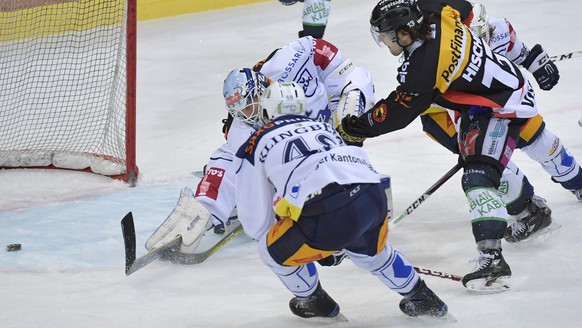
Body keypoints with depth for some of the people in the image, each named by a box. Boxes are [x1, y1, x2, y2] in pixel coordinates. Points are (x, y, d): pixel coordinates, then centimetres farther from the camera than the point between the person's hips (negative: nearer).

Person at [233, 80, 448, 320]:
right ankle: (422, 299, 45)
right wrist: (336, 240, 51)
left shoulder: (255, 146, 17)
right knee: (370, 251, 38)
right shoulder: (322, 126, 33)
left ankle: (315, 304, 35)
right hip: (374, 200, 6)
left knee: (273, 250, 21)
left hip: (328, 217, -6)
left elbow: (255, 220, 17)